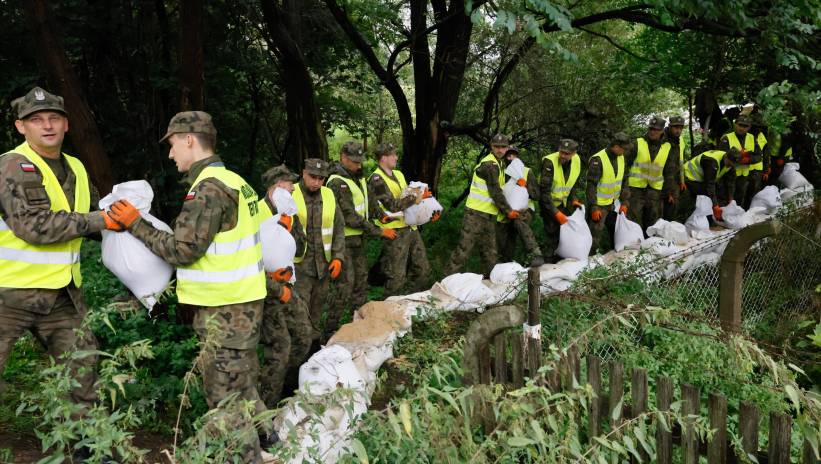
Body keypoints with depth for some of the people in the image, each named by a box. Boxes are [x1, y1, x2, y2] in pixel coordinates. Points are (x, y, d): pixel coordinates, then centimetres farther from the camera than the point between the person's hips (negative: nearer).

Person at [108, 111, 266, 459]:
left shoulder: (208, 188, -17)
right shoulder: (233, 181, 13)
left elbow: (182, 250, -19)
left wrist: (135, 224, -9)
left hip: (225, 308, -10)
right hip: (240, 300, 10)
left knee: (224, 393, -1)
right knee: (243, 386, 18)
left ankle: (242, 456, 7)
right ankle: (259, 448, 28)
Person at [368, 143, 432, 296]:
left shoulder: (398, 174, 16)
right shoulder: (376, 179, -12)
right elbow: (392, 205, -20)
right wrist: (414, 198, -20)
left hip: (411, 228, 8)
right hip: (395, 233, -8)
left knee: (423, 270, 14)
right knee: (397, 277, -4)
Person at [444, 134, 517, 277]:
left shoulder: (497, 164, 19)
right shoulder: (490, 165, -13)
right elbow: (496, 192, -15)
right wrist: (508, 211, -7)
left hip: (488, 216, 10)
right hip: (476, 214, -10)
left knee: (490, 253, 12)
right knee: (464, 249, -10)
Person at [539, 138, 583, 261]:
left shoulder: (577, 161, -9)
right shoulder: (549, 162, -29)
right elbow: (545, 191, -29)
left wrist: (573, 199, -2)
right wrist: (556, 213, -29)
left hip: (563, 201, 6)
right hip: (548, 202, -6)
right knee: (552, 232, -11)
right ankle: (549, 260, 3)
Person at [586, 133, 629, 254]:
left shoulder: (621, 158, 2)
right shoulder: (598, 160, -21)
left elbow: (623, 180, 11)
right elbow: (591, 186, -21)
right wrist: (594, 208, -22)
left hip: (612, 203, 8)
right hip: (599, 204, -8)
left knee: (615, 229, 20)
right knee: (595, 234, -4)